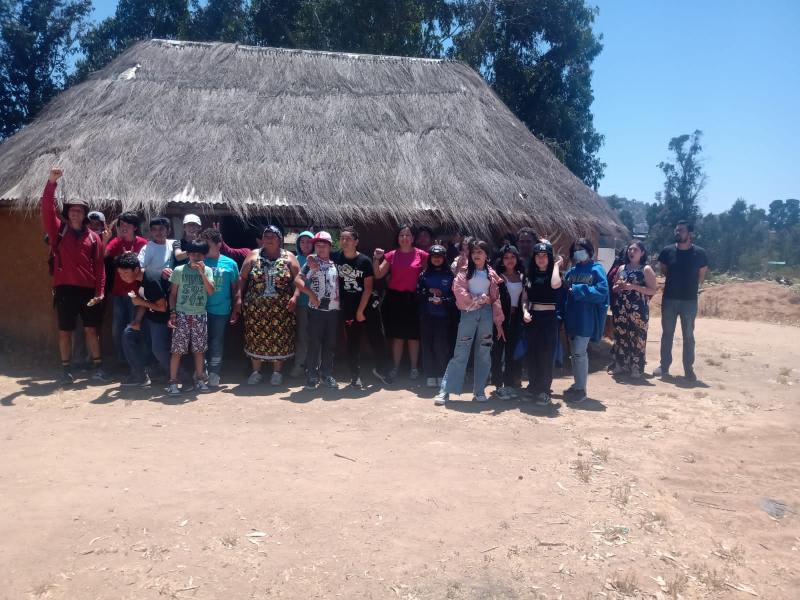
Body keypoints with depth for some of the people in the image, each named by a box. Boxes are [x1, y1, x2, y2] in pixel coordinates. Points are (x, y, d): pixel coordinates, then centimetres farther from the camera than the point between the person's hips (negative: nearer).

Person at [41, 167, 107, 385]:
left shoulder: (93, 237, 7)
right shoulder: (58, 231, 5)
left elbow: (99, 266, 4)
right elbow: (47, 210, -9)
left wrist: (100, 291, -3)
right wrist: (51, 182, -18)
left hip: (88, 290, 1)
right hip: (65, 289, -1)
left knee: (91, 329, 6)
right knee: (65, 331, 6)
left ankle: (97, 367, 14)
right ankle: (66, 370, 15)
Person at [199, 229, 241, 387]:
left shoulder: (230, 264, 0)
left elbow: (235, 289, 5)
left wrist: (235, 311, 3)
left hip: (221, 311, 0)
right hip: (200, 309, 1)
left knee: (217, 342, 7)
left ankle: (214, 373, 18)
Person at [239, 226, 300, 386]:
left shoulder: (288, 257, 3)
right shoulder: (254, 255, 6)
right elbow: (242, 278, 6)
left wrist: (294, 297, -13)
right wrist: (240, 297, -3)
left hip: (281, 308, -1)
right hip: (256, 307, 1)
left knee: (279, 338, 3)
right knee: (256, 337, 5)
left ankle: (277, 371, 16)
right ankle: (256, 371, 18)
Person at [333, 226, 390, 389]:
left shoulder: (364, 261, -8)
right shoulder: (336, 258, -2)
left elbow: (368, 288, -9)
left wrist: (360, 311, -10)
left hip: (368, 307, -1)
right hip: (348, 308, 2)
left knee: (377, 340, 3)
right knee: (352, 344, 6)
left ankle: (380, 369, 22)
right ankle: (355, 376, 15)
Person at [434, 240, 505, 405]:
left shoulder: (491, 274, 11)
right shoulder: (464, 272, 4)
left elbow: (496, 299, 8)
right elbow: (461, 295, -9)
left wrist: (499, 322, 3)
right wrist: (482, 299, -7)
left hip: (486, 314, 3)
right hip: (468, 314, -3)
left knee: (484, 353, 5)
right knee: (460, 353, -5)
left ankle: (479, 391, 14)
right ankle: (445, 390, -3)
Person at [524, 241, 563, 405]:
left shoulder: (554, 273, -1)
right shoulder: (530, 275, 10)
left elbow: (555, 285, -25)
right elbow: (525, 297, 11)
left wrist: (556, 265, -12)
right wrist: (525, 312, -7)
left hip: (549, 317, -4)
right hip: (532, 317, 4)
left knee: (546, 355, -2)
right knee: (532, 354, 8)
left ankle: (544, 390, 6)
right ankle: (534, 387, 19)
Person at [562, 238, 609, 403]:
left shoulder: (596, 269, -5)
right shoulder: (572, 271, 12)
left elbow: (602, 291, -17)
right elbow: (564, 293, 11)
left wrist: (578, 290, -17)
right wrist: (562, 315, 1)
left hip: (586, 319, -6)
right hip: (571, 318, 6)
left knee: (579, 353, -6)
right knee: (575, 352, 13)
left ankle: (581, 389, 4)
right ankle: (577, 385, 24)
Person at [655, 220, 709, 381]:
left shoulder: (699, 253, -6)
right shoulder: (667, 251, -2)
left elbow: (702, 274, 8)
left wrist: (691, 286, 7)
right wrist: (675, 282, 10)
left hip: (690, 300, -1)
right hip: (669, 299, 2)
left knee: (688, 335, 5)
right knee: (667, 334, 8)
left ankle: (689, 369, 13)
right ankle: (664, 366, 17)